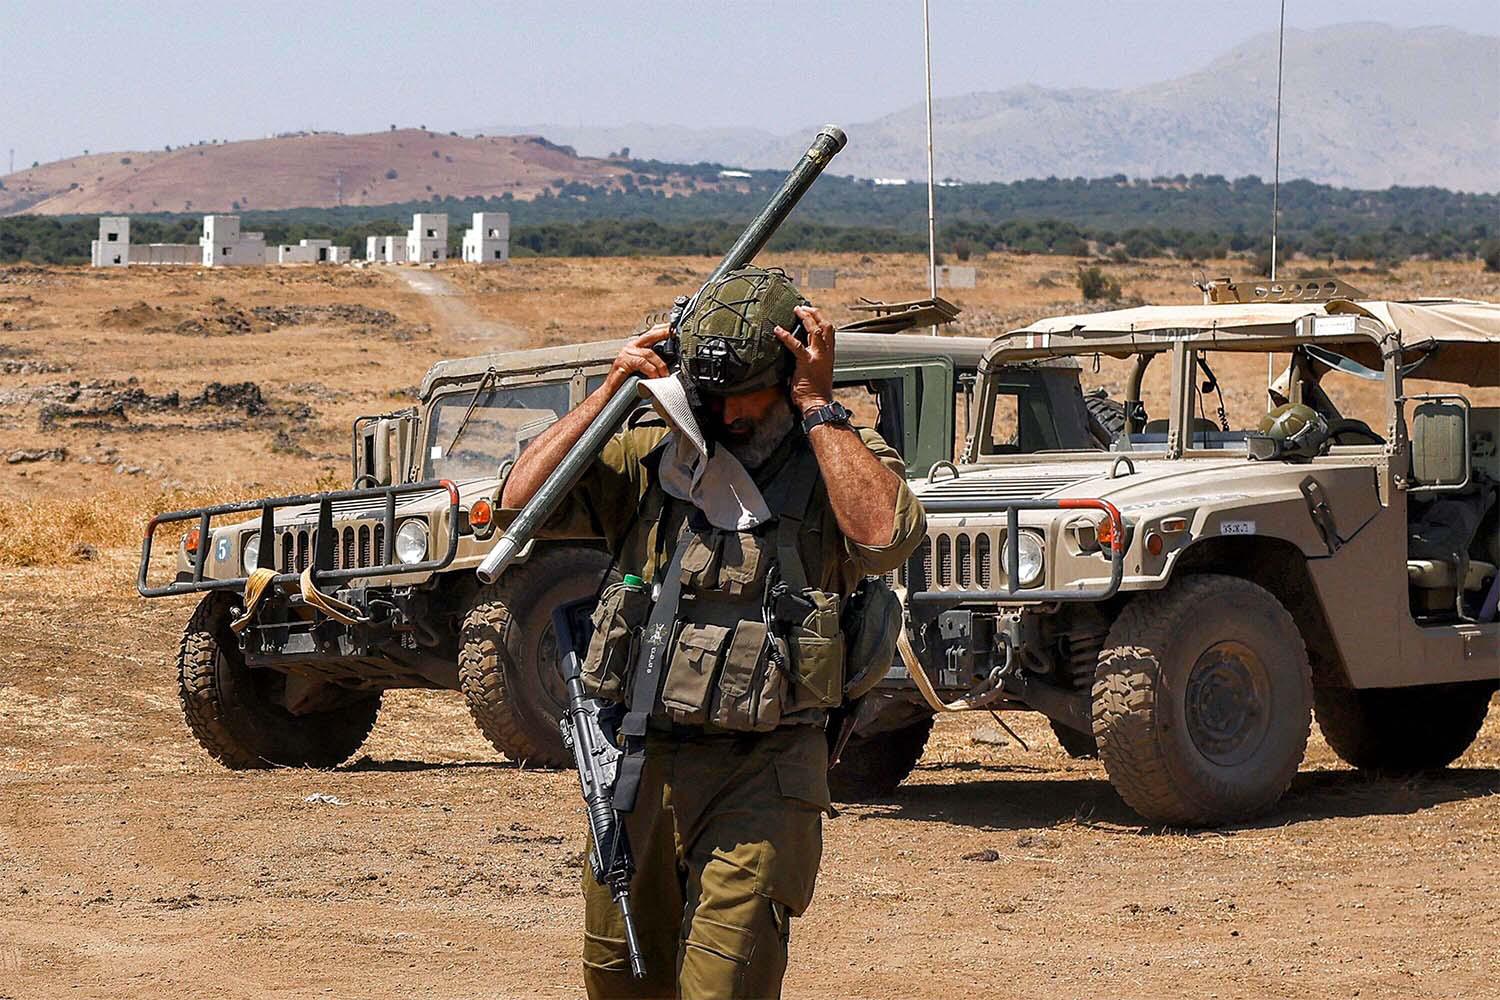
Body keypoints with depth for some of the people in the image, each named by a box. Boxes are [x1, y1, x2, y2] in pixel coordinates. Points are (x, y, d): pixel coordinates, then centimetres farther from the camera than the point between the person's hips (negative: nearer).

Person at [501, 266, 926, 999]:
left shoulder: (841, 460, -2)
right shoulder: (649, 458, 7)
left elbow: (886, 537, -23)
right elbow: (524, 499, 0)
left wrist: (818, 408, -17)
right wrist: (610, 393, -2)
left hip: (760, 776, -4)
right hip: (638, 765, 4)